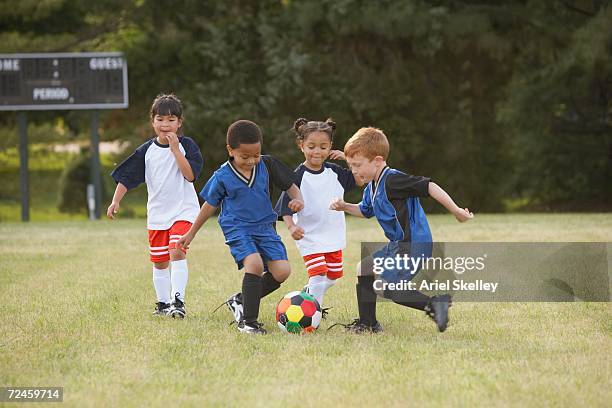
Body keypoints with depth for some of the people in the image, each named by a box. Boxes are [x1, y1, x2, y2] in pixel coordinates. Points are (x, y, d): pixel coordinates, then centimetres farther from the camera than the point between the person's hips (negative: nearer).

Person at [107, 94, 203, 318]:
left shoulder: (187, 145, -5)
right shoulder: (146, 150, 2)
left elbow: (191, 174, -18)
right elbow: (127, 176, 6)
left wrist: (175, 149, -21)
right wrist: (115, 201, -3)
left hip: (183, 209, -4)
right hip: (157, 213, 4)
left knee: (177, 252, -22)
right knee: (159, 262, 10)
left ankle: (178, 301, -23)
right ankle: (163, 303, 23)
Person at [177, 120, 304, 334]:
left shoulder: (267, 165, 1)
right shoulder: (222, 177, -5)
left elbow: (290, 186, 10)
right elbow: (210, 205, 9)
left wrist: (298, 200, -13)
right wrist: (191, 233, 16)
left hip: (265, 227, 4)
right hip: (237, 228, -4)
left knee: (282, 270, -11)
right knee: (254, 264, -28)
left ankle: (241, 301, 11)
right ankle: (248, 321, -18)